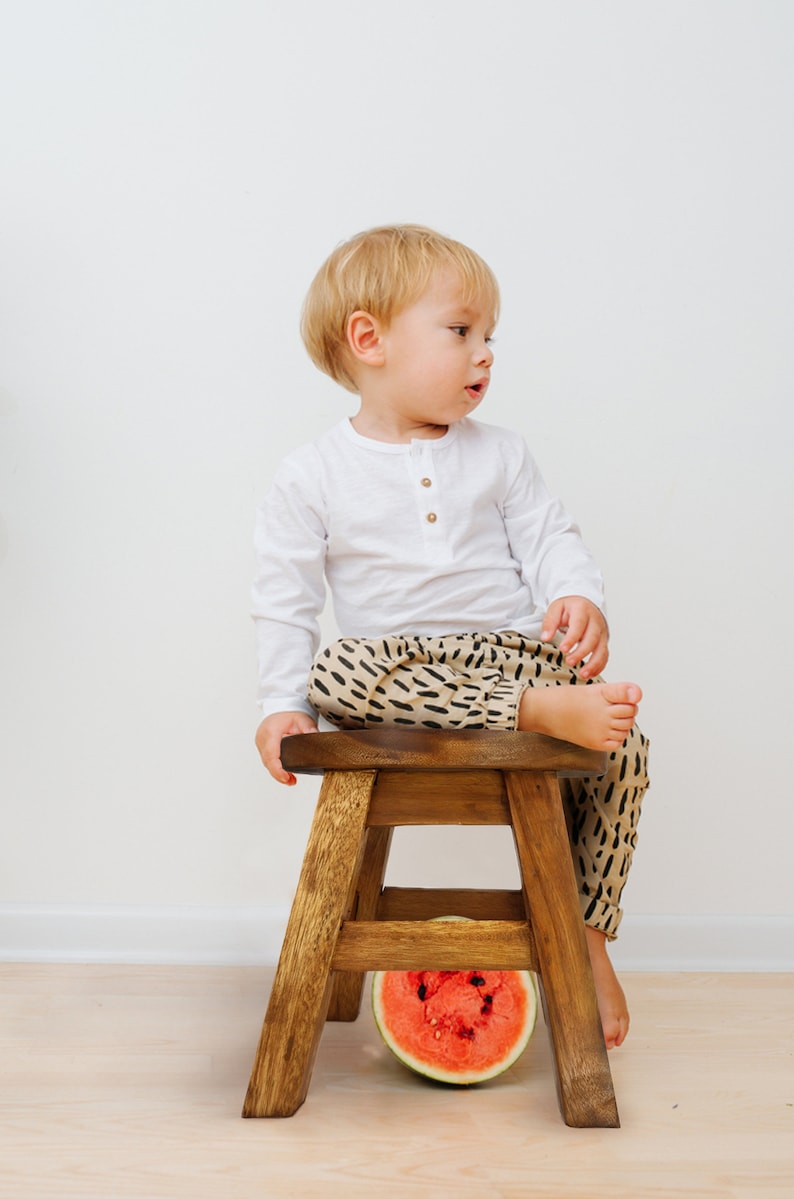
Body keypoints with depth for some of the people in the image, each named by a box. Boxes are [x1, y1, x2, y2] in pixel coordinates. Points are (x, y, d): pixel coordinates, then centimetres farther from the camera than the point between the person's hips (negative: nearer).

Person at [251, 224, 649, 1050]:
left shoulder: (498, 455, 12)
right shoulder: (313, 476, 2)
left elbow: (549, 537, 8)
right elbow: (284, 601, 1)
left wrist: (578, 599, -14)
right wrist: (285, 703, -9)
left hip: (516, 652, 3)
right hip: (403, 673, -3)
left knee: (624, 750, -15)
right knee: (337, 670, -34)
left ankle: (585, 931, 4)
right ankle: (544, 714, -36)